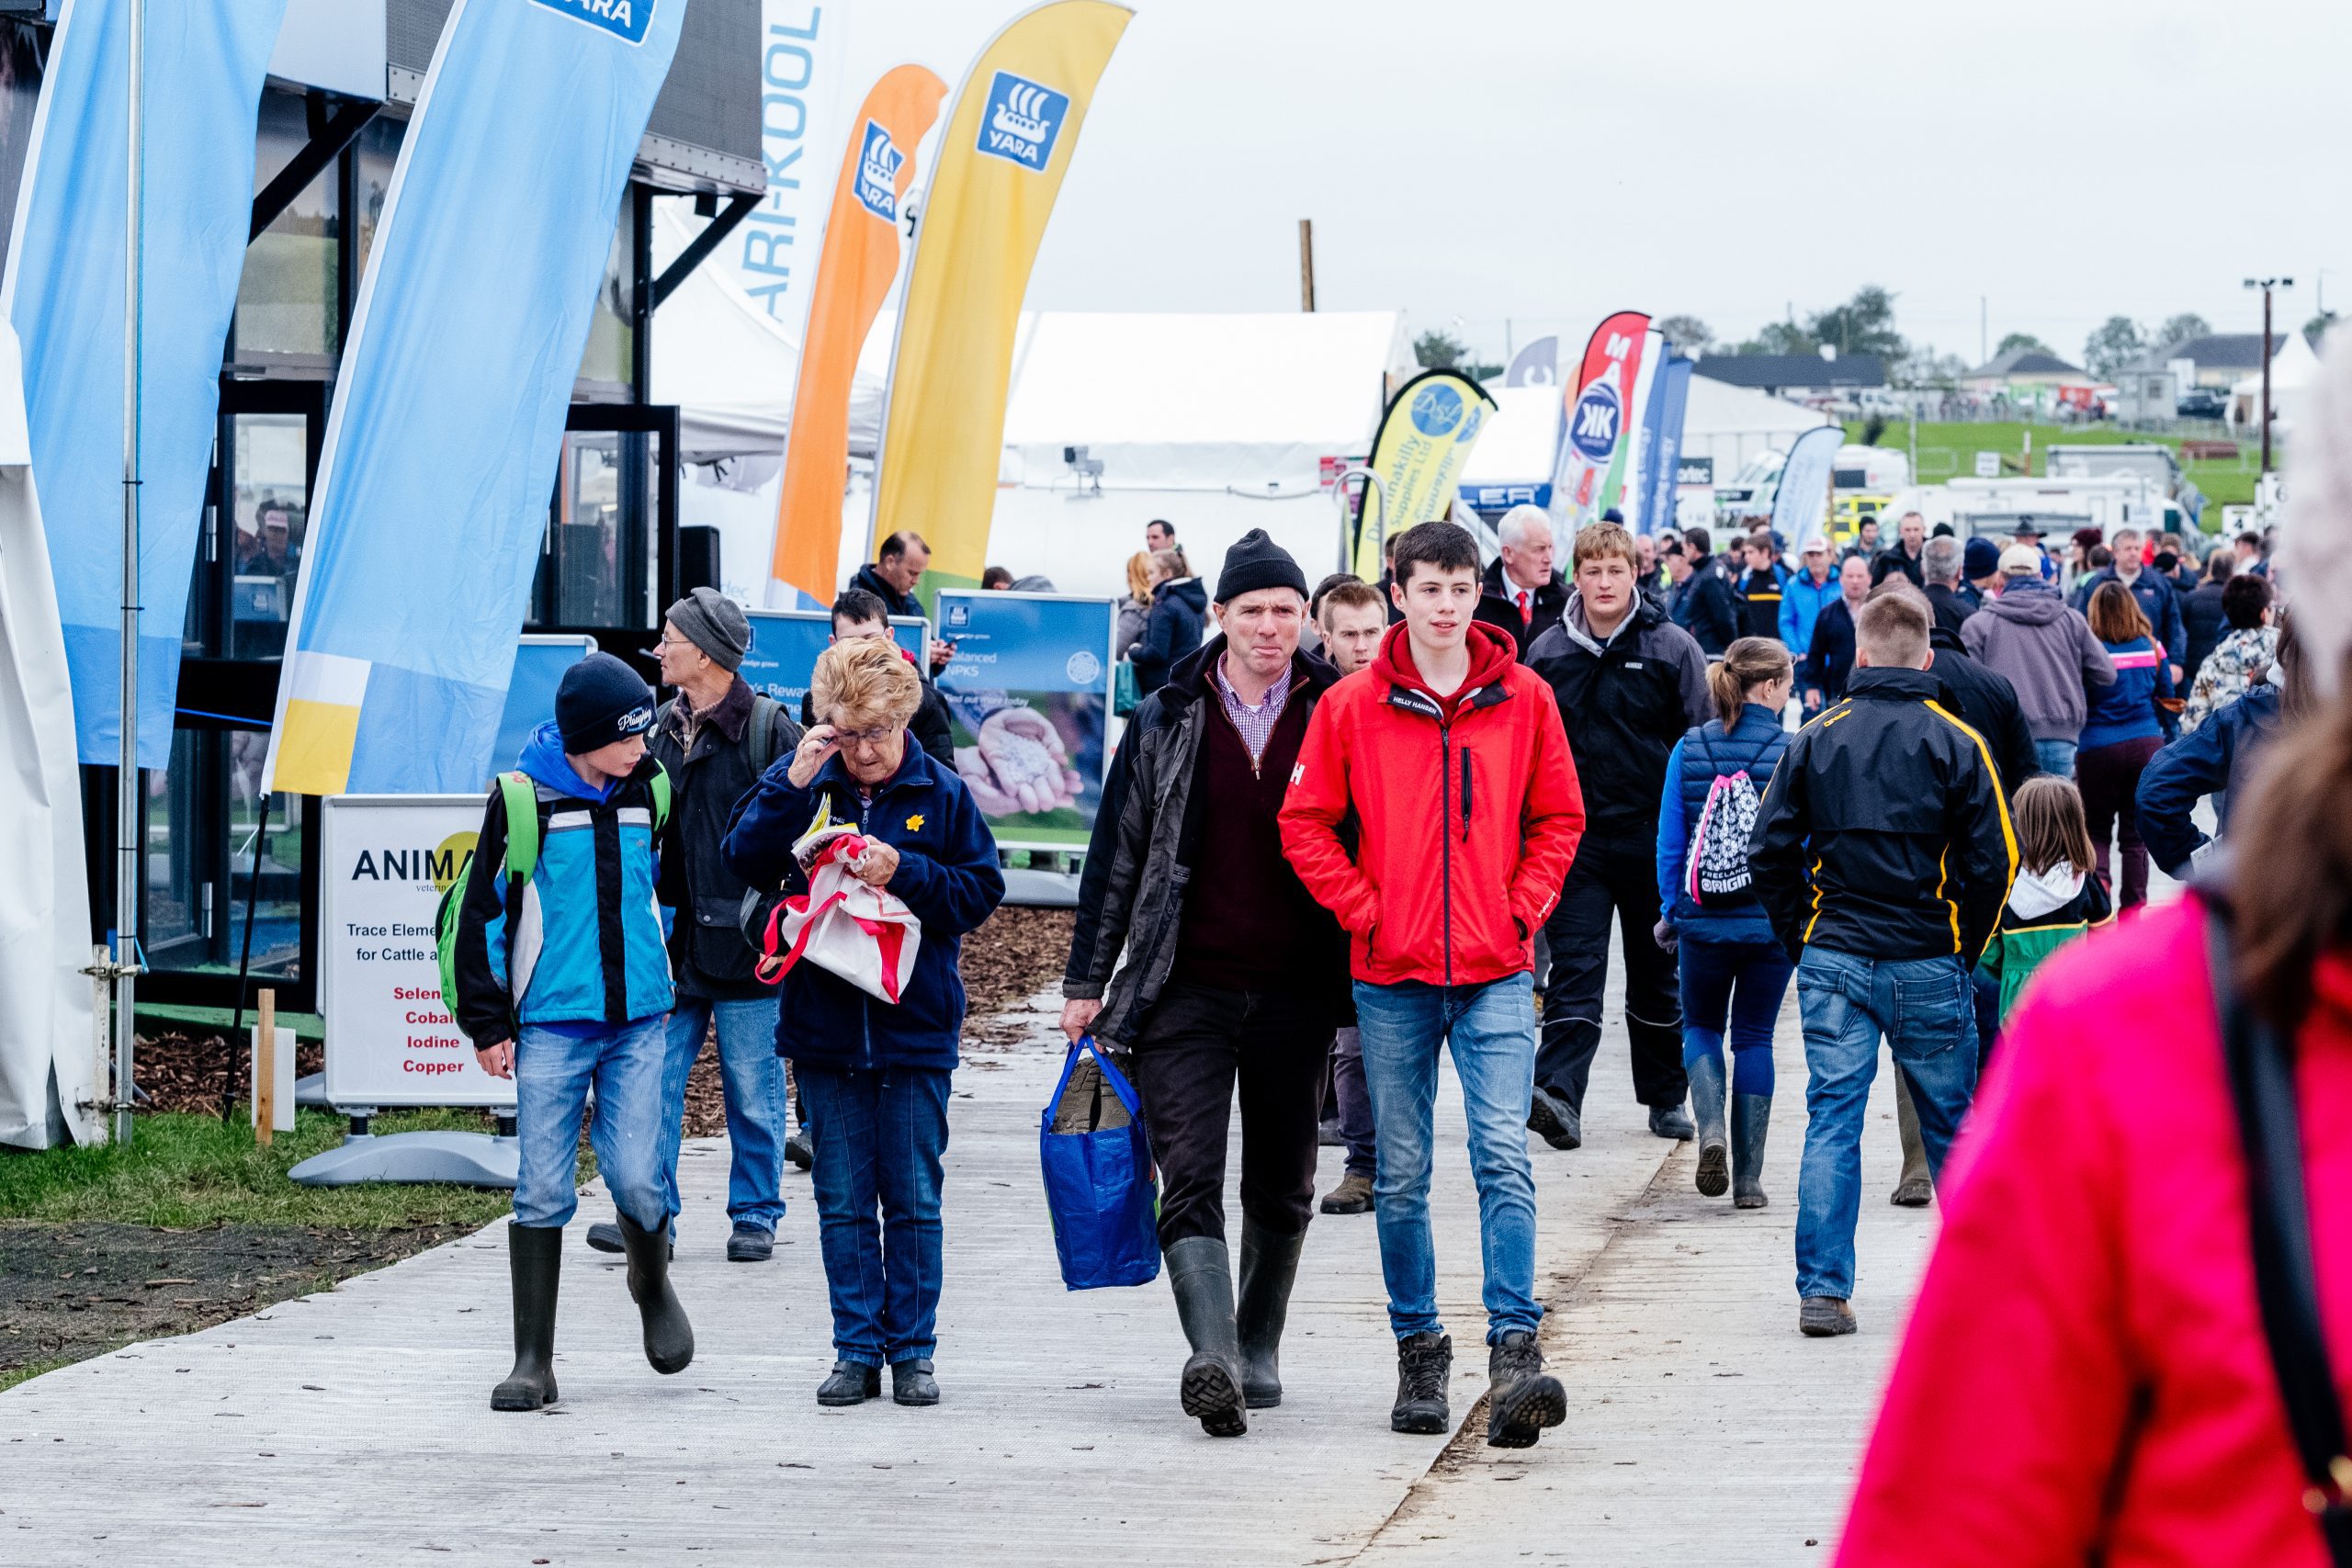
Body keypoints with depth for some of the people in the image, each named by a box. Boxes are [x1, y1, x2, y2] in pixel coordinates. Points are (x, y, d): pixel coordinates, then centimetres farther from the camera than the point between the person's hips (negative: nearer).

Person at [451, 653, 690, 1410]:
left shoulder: (651, 792, 6)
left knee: (635, 1176, -7)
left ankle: (653, 1288, 25)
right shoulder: (524, 797, -5)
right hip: (551, 1025, -2)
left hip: (637, 1020, 2)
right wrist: (487, 1023, -1)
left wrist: (670, 984, 26)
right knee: (543, 1189, -3)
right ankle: (532, 1361, 3)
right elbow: (482, 910, 0)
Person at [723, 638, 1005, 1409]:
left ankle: (913, 1351, 13)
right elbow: (744, 861, -7)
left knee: (913, 1199, 5)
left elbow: (981, 890, -1)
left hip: (915, 1025, -1)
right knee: (843, 1200, 6)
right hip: (825, 1023, 1)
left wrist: (905, 872, -15)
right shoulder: (805, 782, 2)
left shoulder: (941, 794, -1)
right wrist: (791, 782, -17)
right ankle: (856, 1351, 13)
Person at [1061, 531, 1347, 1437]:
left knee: (1281, 1190, 11)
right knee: (1190, 1180, -14)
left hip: (1295, 990, 1)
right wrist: (1086, 981, 6)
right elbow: (1117, 855, 8)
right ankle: (1212, 1358, -24)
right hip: (1185, 989, -1)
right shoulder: (1166, 722, 5)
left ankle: (1258, 1351, 27)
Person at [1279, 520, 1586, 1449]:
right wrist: (1364, 911, -4)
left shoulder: (1523, 700, 4)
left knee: (1503, 1155, -13)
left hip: (1496, 972, -1)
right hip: (1393, 976, 1)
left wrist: (1523, 910, -1)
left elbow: (1558, 819, 11)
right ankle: (1419, 1354, 19)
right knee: (1401, 1175, 7)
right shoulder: (1352, 707, 1)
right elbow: (1306, 823, 5)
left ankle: (1514, 1354, -17)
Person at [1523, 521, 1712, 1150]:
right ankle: (1558, 1097, -23)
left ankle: (1666, 1095, 24)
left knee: (1657, 974, 11)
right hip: (1574, 838, 1)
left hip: (1653, 840, 0)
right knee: (1575, 971, -10)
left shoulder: (1672, 649, -1)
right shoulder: (1546, 654, 5)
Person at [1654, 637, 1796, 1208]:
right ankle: (1748, 1177, 9)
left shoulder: (1689, 749, -3)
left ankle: (1711, 1129, -7)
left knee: (1701, 1026, 20)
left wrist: (1670, 911, 10)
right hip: (1772, 921, -1)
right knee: (1754, 1037, 11)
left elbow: (1670, 840, -1)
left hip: (1703, 921, 1)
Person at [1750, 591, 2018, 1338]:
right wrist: (1966, 951, 7)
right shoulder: (1955, 744, -4)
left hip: (1833, 963, 1)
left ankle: (1823, 1290, -6)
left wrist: (1802, 941, 11)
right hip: (1928, 966, -1)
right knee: (1951, 1123, 12)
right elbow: (1992, 862, -6)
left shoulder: (1817, 738, 1)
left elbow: (1769, 853, 1)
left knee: (1831, 1121, 1)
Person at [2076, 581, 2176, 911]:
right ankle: (2133, 904, 11)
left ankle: (2098, 880, -16)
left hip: (2099, 746, -3)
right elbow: (2167, 698, 11)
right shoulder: (2151, 647, 1)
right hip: (2146, 744, 3)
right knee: (2136, 832, 10)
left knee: (2096, 828, 10)